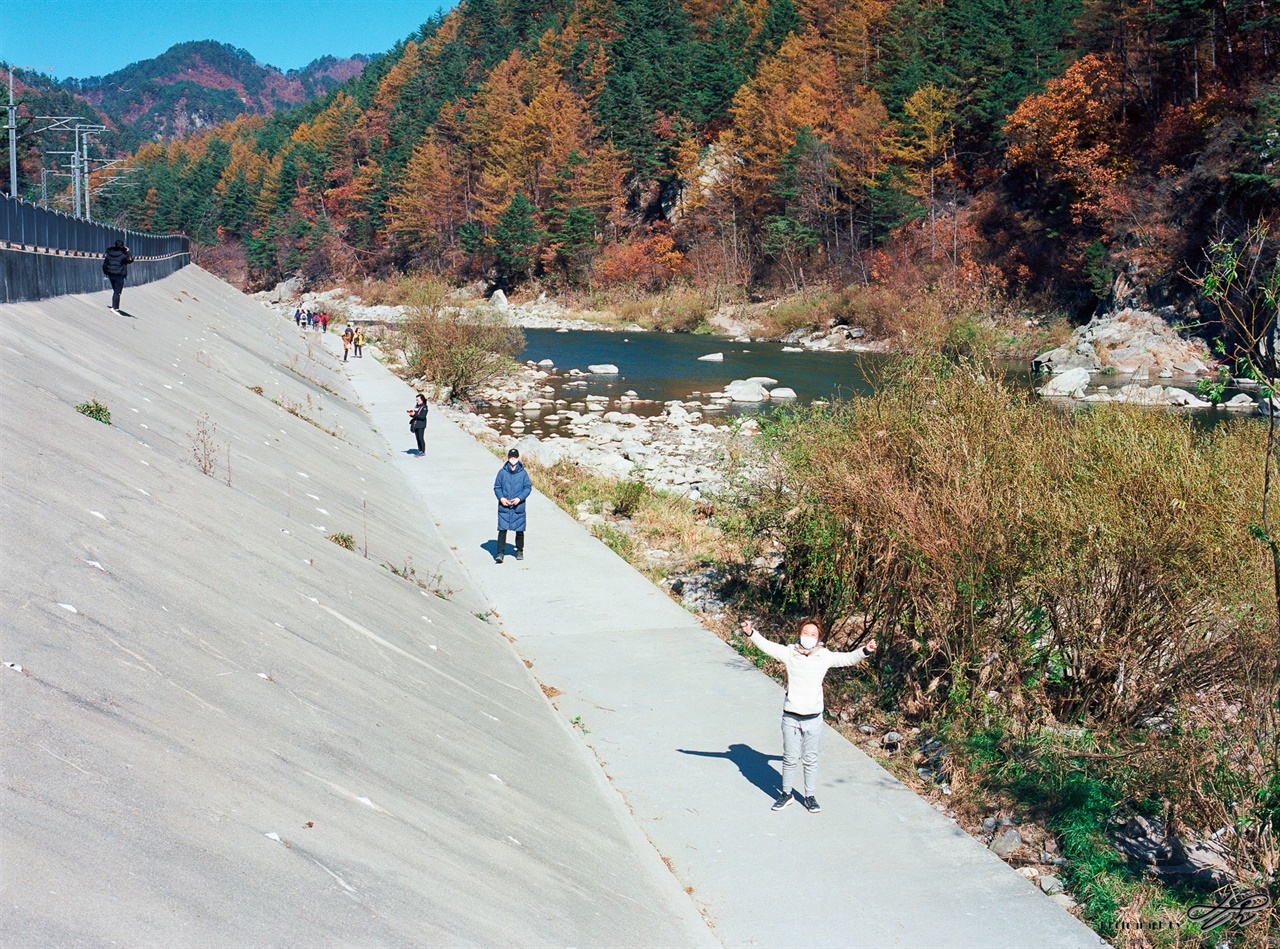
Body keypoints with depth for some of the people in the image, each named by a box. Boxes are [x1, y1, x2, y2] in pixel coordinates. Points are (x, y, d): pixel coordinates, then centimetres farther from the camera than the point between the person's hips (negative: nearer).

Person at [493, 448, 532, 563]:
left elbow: (528, 487, 2)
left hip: (518, 507, 0)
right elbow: (497, 487, 6)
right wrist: (501, 498, -11)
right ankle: (500, 553, -5)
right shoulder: (502, 472, 1)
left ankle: (519, 551, 26)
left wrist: (519, 498, -11)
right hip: (504, 507, 0)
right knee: (502, 530, -6)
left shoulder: (523, 473, 0)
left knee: (519, 530, 9)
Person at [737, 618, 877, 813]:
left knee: (810, 760, 11)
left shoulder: (824, 656, -1)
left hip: (813, 718, 0)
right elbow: (766, 645, -7)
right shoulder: (789, 653, -3)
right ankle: (786, 794, 27)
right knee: (789, 759, 10)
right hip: (790, 717, 0)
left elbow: (848, 658, 0)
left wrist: (865, 651, -17)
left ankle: (810, 796, 25)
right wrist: (751, 634, -24)